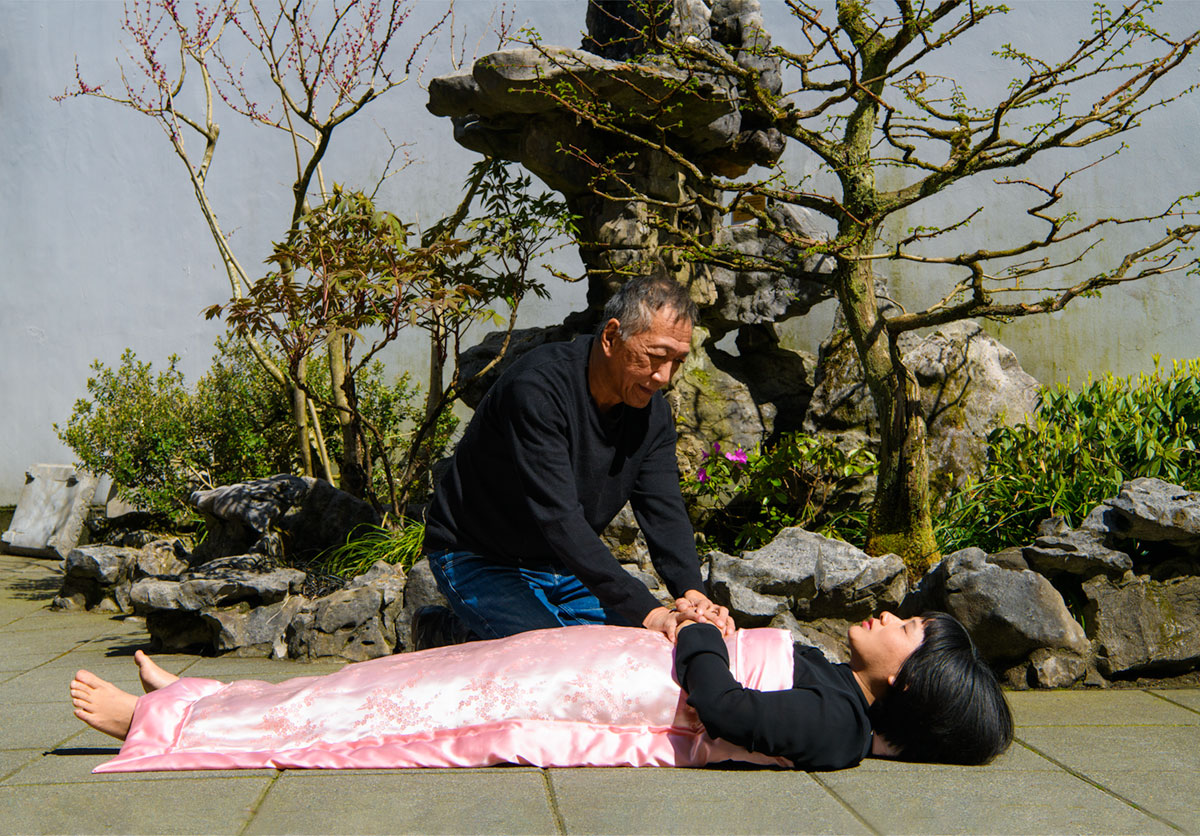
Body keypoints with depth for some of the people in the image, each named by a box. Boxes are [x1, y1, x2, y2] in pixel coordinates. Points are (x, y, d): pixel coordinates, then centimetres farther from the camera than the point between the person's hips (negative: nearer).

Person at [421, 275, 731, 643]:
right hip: (479, 562, -7)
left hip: (566, 566, 8)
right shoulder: (538, 388, -31)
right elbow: (558, 519, -38)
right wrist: (649, 612, -44)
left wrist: (693, 595, -35)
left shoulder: (653, 411, -6)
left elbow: (664, 512, -13)